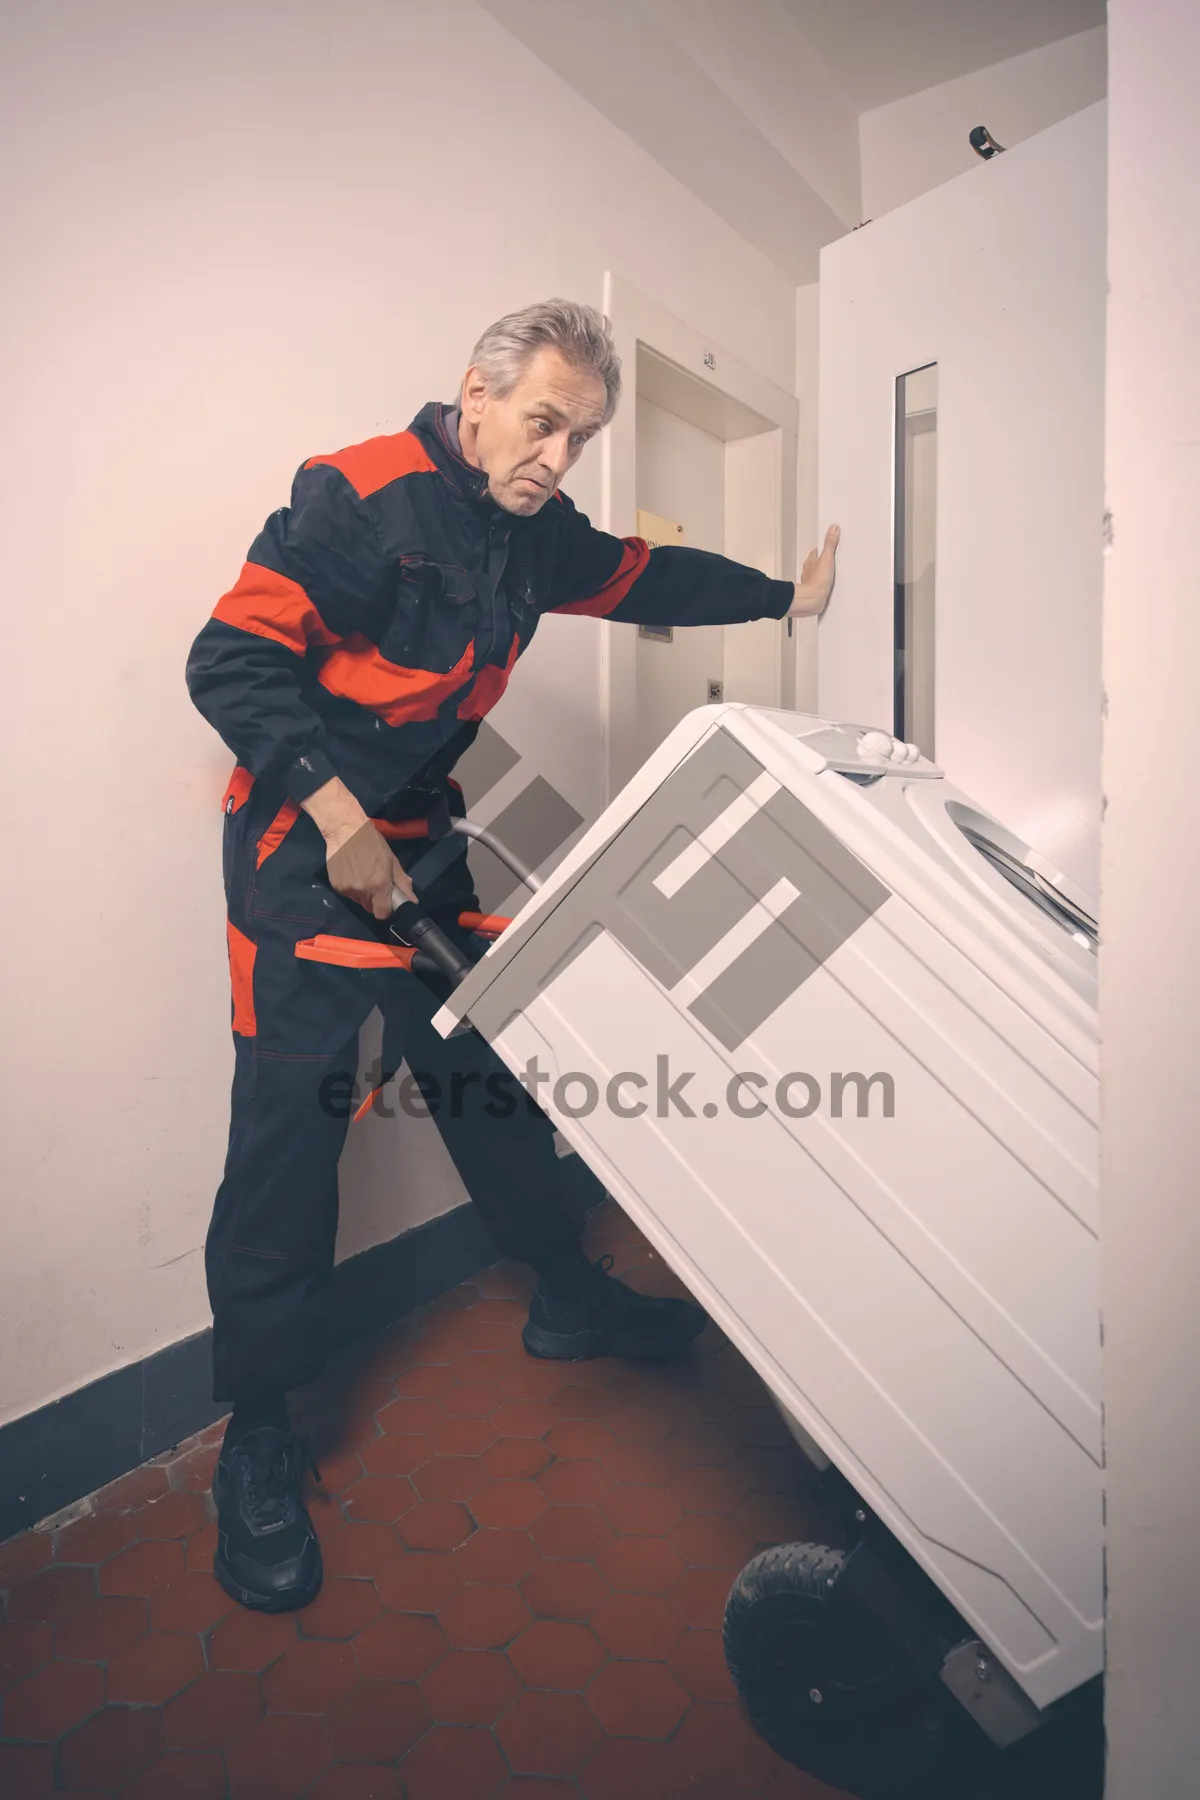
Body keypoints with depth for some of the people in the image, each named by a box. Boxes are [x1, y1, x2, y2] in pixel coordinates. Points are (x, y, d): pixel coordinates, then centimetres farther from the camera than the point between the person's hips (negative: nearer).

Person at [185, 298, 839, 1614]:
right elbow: (230, 658, -20)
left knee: (497, 1069, 12)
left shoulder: (533, 532, 7)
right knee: (289, 1133, -7)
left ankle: (568, 1301, 32)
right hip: (304, 847, -7)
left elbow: (644, 577, 22)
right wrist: (337, 810, -25)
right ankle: (257, 1440, 10)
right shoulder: (361, 500, -17)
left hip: (421, 838, 8)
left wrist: (785, 596, 23)